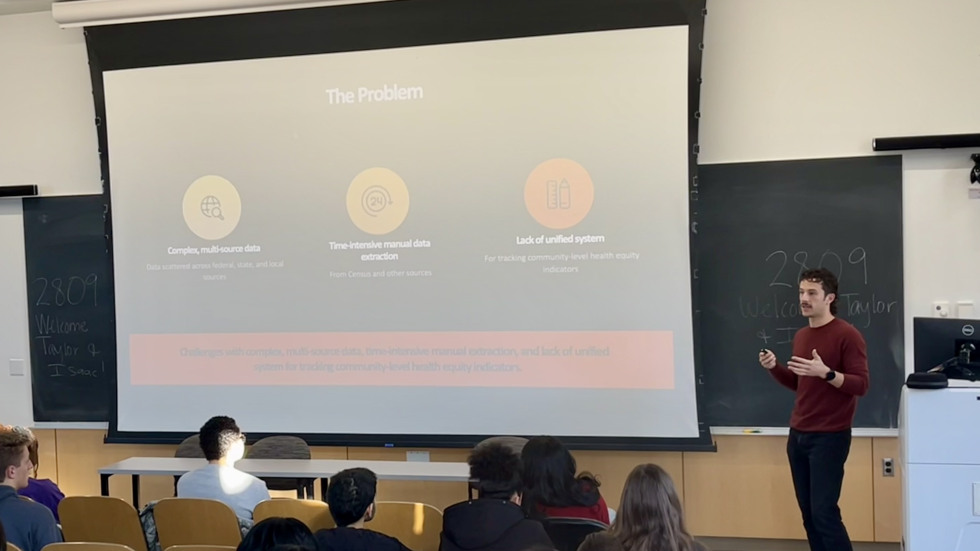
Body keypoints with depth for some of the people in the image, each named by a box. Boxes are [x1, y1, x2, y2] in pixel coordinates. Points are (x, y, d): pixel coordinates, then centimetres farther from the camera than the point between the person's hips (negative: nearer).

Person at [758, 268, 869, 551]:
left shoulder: (847, 335, -10)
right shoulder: (801, 336, 12)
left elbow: (861, 385, -14)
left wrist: (825, 372, -28)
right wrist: (774, 367, 4)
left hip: (830, 437, -7)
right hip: (797, 435, 7)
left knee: (824, 511, -9)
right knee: (808, 512, 8)